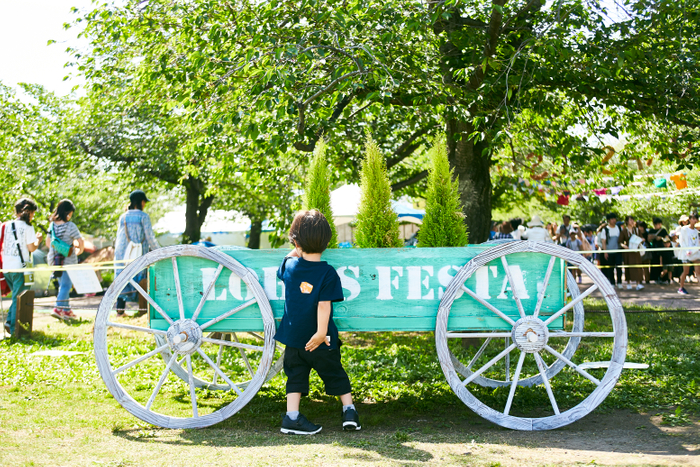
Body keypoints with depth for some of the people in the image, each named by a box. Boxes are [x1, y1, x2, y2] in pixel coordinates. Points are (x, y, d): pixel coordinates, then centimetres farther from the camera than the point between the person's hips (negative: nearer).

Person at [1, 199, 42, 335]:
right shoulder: (27, 227, -7)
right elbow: (31, 248, -8)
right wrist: (38, 240, 9)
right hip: (20, 267, -6)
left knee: (17, 296, 20)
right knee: (19, 298, 0)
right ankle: (14, 328, -2)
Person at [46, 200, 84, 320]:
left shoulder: (52, 225, 4)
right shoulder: (70, 226, -15)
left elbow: (48, 243, 13)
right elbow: (80, 242, -11)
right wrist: (79, 251, 9)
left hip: (54, 259, 6)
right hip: (68, 260, -6)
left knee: (63, 285, 16)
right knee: (66, 285, -2)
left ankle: (67, 310, 22)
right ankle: (58, 308, -14)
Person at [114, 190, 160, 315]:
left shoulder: (123, 217, 9)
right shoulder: (143, 216, -6)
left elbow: (119, 237, 15)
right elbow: (150, 237, -6)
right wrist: (159, 251, 4)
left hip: (122, 252, 4)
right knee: (141, 279, 3)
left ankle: (120, 309, 2)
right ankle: (142, 308, 2)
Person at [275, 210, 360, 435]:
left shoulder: (289, 265, -4)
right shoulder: (328, 273, -15)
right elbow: (324, 305, -23)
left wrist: (298, 249, 31)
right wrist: (321, 332, -25)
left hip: (293, 338, 3)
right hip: (321, 342, -3)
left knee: (296, 376, 10)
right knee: (335, 374, 14)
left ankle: (292, 417, 2)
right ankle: (349, 411, 17)